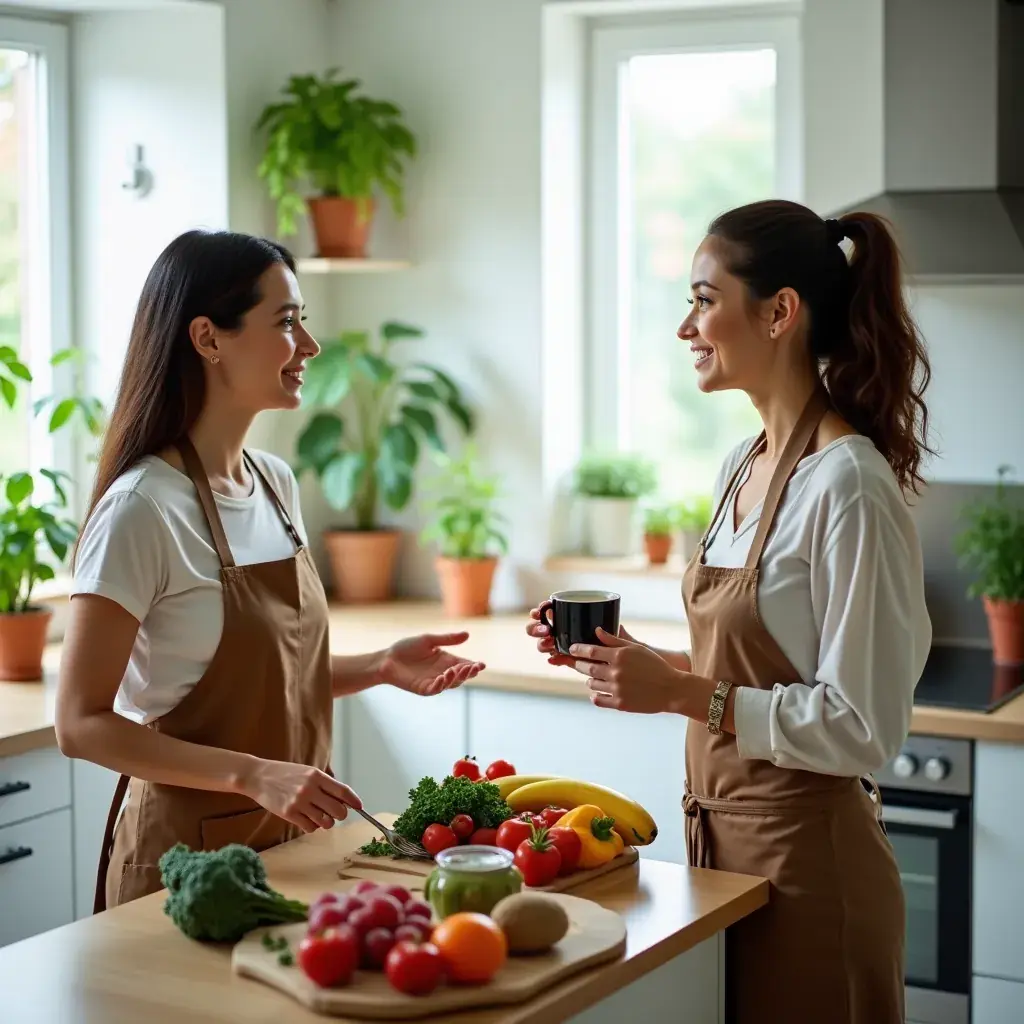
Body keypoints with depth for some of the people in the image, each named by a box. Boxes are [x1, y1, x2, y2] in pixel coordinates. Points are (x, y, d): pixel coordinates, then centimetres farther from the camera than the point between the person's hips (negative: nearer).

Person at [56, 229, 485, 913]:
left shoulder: (277, 483, 4)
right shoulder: (143, 509, -20)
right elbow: (82, 724, -19)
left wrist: (382, 667, -1)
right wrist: (253, 775, -27)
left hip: (294, 843, 7)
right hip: (190, 851, -7)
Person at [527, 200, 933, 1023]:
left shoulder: (848, 485, -20)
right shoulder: (743, 466, 7)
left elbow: (864, 727, -21)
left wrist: (684, 693, -24)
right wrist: (632, 658, 2)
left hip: (807, 860, -8)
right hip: (723, 837, 8)